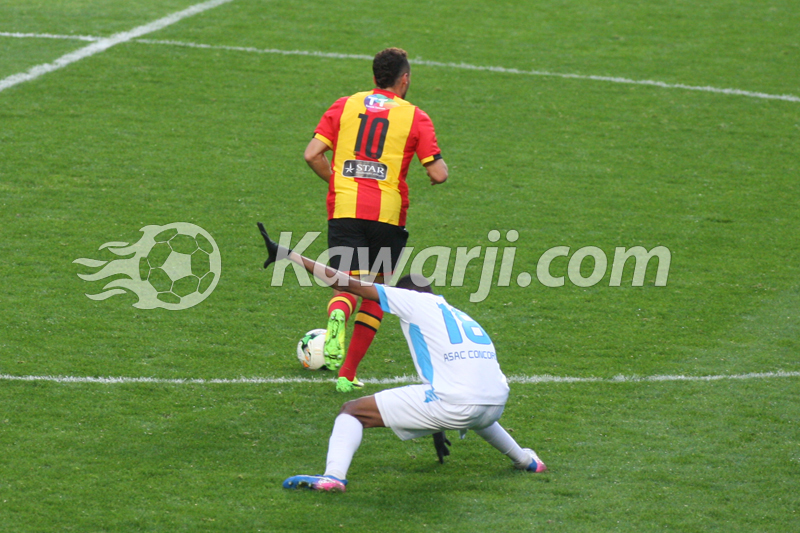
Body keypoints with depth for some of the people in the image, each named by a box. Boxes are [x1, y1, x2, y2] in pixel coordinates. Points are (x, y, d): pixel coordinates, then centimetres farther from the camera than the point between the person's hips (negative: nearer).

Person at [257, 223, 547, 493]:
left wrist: (287, 254, 10)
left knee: (353, 411, 1)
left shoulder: (413, 300, 10)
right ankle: (525, 460, 45)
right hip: (495, 406, 7)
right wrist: (438, 429, 52)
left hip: (454, 406, -7)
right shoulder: (460, 316, 29)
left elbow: (350, 284, 6)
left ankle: (334, 475, -20)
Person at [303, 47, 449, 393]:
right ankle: (348, 374, 11)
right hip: (388, 215, -1)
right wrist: (441, 168, 20)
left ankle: (338, 315, -37)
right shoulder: (415, 117, 3)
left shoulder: (344, 106, 10)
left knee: (346, 286, 1)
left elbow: (312, 154, 3)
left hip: (344, 210, 1)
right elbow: (438, 173, -3)